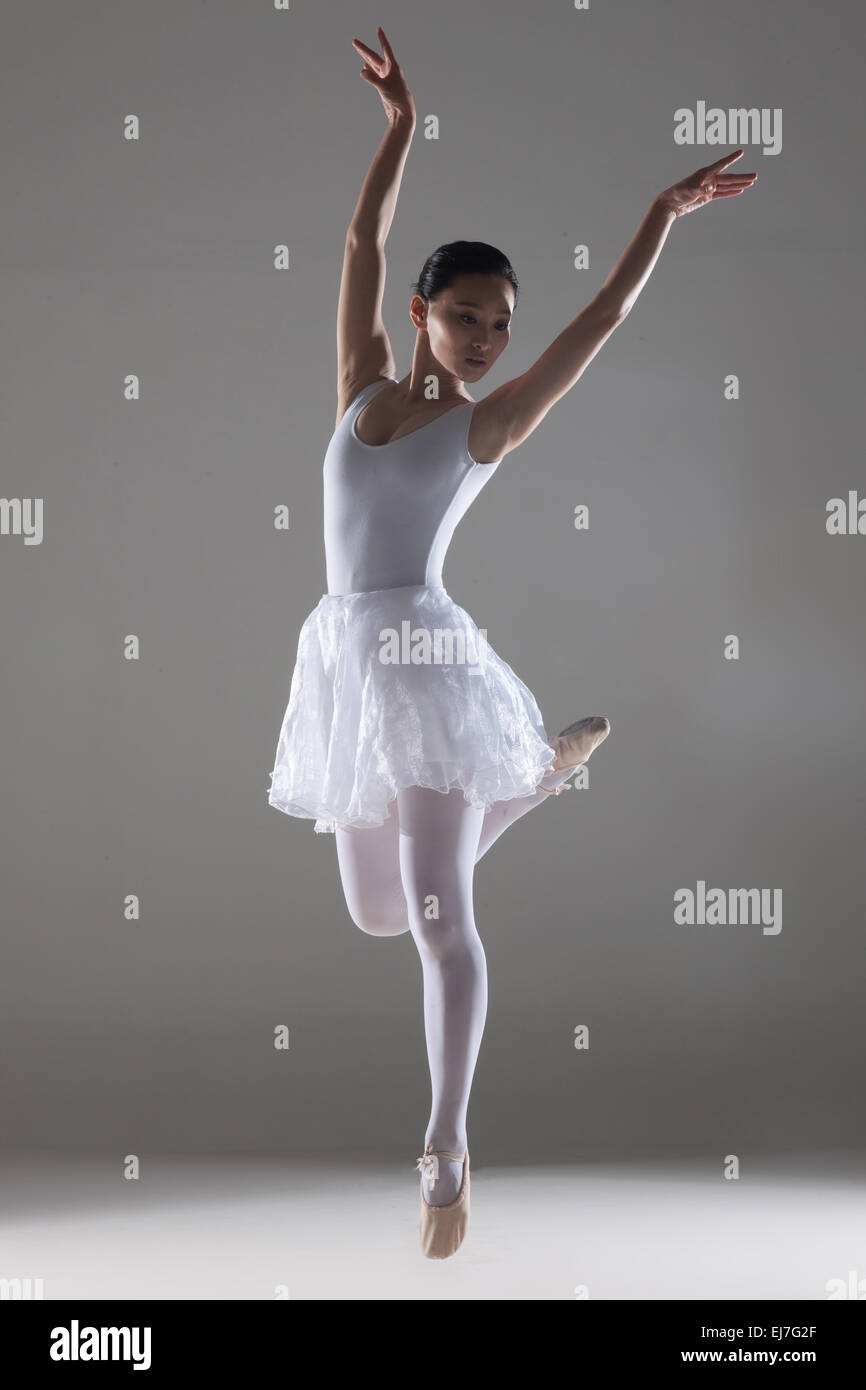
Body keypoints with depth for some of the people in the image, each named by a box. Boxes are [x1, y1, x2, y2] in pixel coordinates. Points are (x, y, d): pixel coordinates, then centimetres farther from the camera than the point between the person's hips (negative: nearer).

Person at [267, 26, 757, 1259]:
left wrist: (664, 213, -2)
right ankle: (542, 764, 41)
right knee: (380, 913, 17)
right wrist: (401, 121, 11)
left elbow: (602, 320, 0)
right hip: (347, 661, 5)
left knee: (438, 917, -13)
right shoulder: (365, 383, 11)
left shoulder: (488, 425, 2)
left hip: (426, 657, -5)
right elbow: (364, 244, 12)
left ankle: (448, 1151, -4)